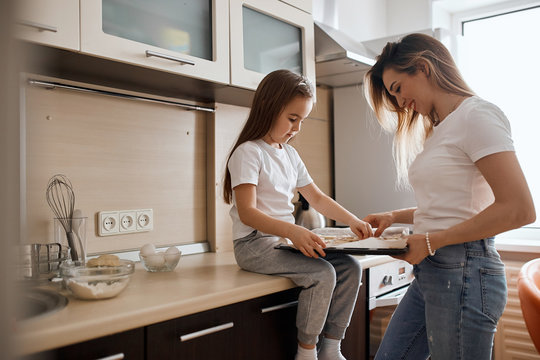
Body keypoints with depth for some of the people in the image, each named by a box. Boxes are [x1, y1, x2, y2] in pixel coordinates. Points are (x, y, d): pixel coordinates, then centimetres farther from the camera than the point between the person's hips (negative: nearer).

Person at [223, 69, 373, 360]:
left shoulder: (289, 154, 14)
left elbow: (316, 198, 19)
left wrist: (352, 221, 6)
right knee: (322, 273, -26)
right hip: (255, 244, -8)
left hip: (286, 239, 8)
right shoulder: (248, 152, -11)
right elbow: (247, 212, -21)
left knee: (350, 267, -6)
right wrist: (292, 231, -35)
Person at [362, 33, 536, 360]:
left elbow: (518, 209, -19)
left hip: (463, 271, -8)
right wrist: (395, 217, 8)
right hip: (430, 271, 9)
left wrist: (432, 241, -16)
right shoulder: (439, 130, 17)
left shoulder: (476, 115, -10)